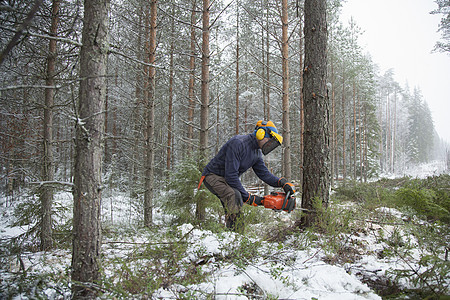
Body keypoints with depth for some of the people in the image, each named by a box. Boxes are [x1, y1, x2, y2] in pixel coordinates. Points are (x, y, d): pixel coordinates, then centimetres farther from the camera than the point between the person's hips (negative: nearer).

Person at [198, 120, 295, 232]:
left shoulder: (256, 153, 3)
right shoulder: (238, 143, -28)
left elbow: (264, 173, 2)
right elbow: (231, 175, -31)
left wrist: (282, 182, -16)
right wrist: (248, 197, -27)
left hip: (225, 179, 10)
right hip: (213, 176, -10)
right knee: (234, 195, -31)